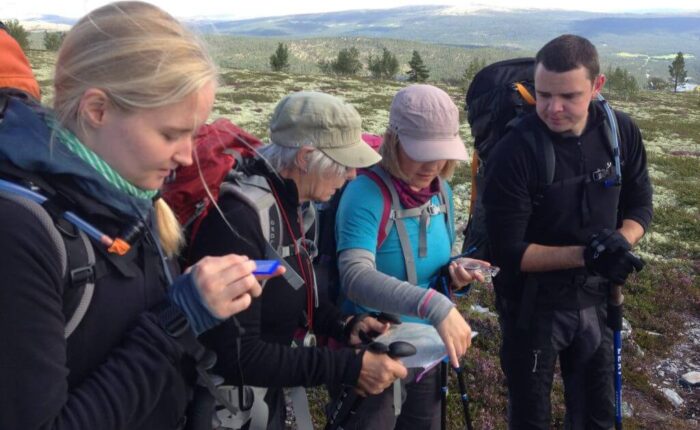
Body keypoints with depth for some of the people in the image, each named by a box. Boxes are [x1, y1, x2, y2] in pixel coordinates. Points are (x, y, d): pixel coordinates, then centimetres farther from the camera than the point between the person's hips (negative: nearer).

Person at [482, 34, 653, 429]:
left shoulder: (622, 132, -9)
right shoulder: (514, 153, -24)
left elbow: (640, 207, 2)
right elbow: (509, 252, -21)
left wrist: (620, 243, -19)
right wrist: (585, 255, -30)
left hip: (594, 299, 4)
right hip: (533, 304, -4)